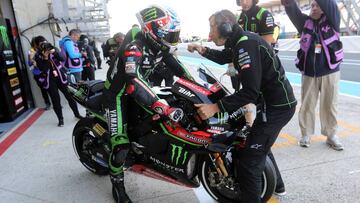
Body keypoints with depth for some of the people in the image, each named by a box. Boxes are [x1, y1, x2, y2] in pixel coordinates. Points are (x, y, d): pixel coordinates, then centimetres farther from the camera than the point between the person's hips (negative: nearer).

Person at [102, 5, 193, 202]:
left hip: (140, 85, 8)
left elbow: (174, 64, 4)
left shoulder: (159, 46, -8)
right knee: (121, 145, -10)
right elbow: (134, 84, -47)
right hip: (118, 93, -8)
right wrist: (165, 108, -55)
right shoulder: (133, 49, -33)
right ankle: (117, 182, 14)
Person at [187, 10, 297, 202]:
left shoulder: (246, 45, -23)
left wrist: (216, 106, -30)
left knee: (249, 160, -11)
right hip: (275, 102, 11)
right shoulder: (241, 40, 8)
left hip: (277, 107, -11)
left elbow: (250, 92, -29)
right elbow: (223, 57, 26)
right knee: (260, 146, 28)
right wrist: (203, 50, 8)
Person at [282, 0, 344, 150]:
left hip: (330, 72, -1)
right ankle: (306, 134, 18)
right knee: (307, 105, 6)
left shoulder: (332, 20, 2)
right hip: (309, 72, 1)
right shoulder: (305, 22, 4)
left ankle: (331, 135, 22)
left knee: (329, 105, 7)